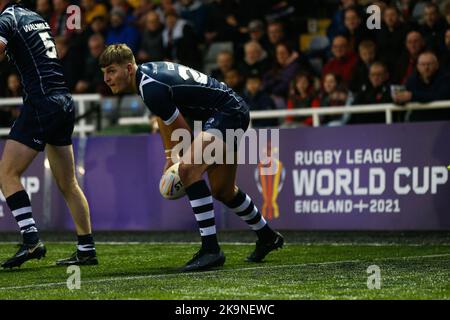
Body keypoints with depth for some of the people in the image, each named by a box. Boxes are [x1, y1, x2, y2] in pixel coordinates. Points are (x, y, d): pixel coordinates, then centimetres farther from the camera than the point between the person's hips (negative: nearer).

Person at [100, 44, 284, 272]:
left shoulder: (151, 88, -24)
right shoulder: (146, 72, 6)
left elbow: (184, 132, -15)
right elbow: (163, 117, 24)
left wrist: (183, 162, 2)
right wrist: (170, 157, 20)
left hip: (227, 114, -11)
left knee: (189, 169, -30)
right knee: (222, 191, 24)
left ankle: (210, 248, -30)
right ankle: (267, 237, 45)